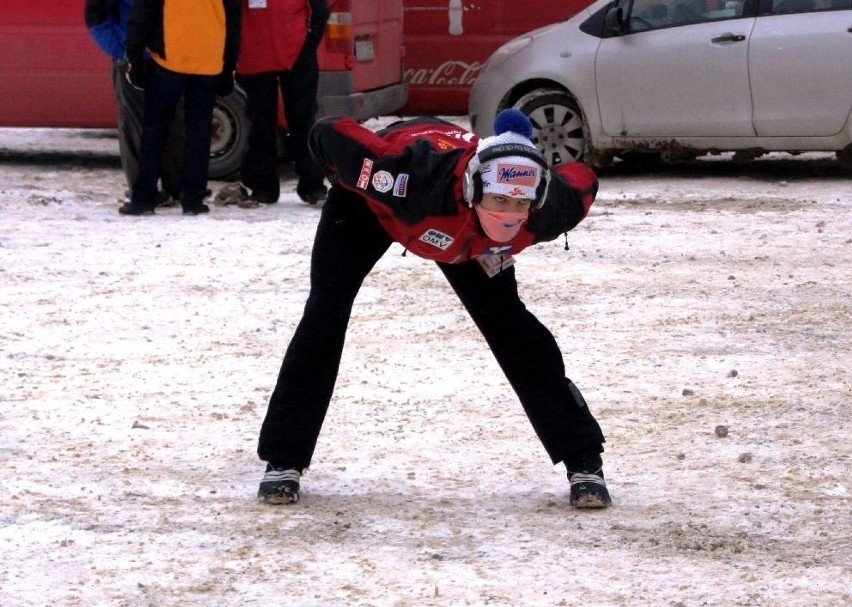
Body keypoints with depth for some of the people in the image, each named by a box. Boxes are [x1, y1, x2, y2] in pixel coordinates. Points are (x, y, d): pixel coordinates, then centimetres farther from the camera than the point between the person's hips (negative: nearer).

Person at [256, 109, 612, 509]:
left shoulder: (548, 208, -37)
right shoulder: (416, 176, -49)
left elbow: (582, 182, -12)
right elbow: (328, 135, -37)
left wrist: (503, 242, -6)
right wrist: (350, 180, -18)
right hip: (372, 203, -2)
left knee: (509, 323, -4)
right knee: (324, 318, -8)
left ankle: (584, 462, 5)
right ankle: (283, 460, 5)